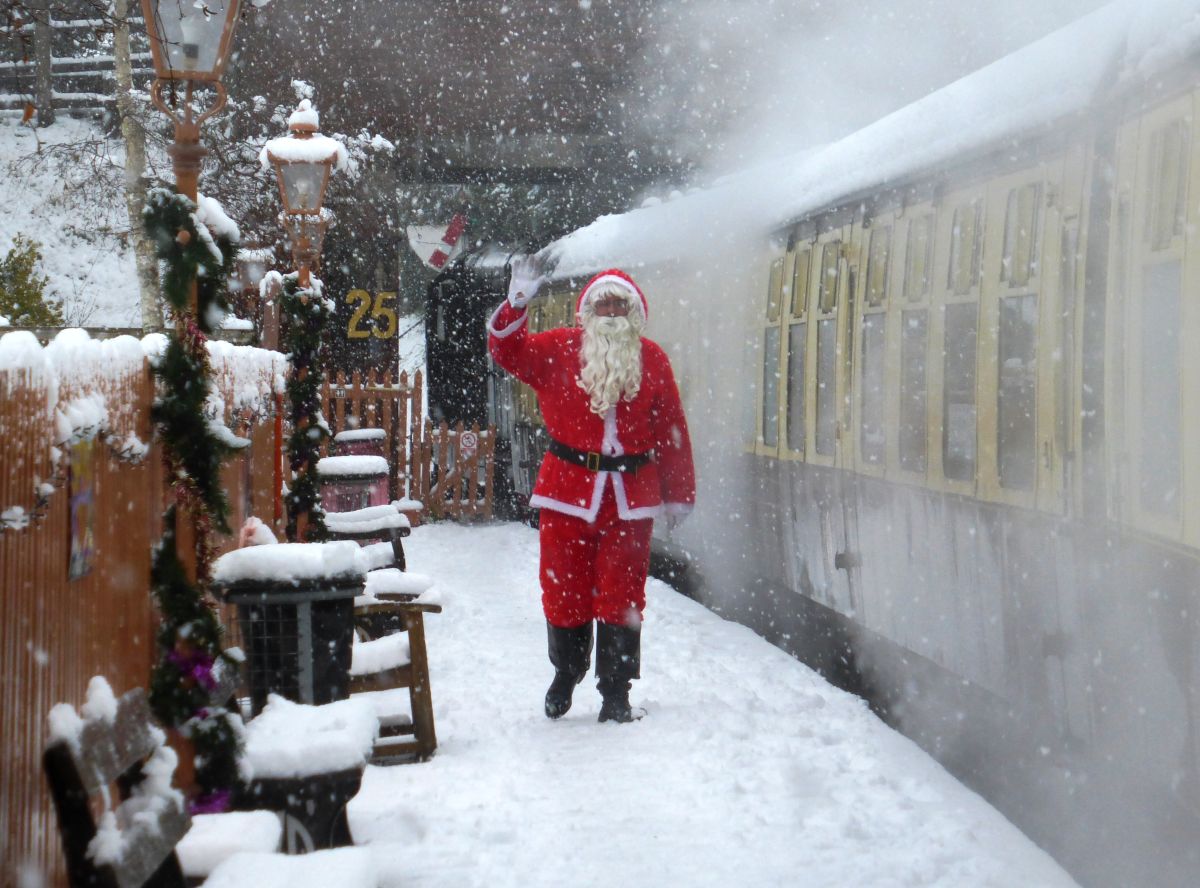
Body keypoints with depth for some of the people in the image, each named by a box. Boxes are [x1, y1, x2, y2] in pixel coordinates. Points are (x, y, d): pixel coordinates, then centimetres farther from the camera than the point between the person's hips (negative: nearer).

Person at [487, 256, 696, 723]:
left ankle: (616, 695, 11)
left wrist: (678, 493, 6)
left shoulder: (651, 359, 4)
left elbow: (671, 429, 6)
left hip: (630, 497, 0)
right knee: (565, 592, 8)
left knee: (622, 597, 4)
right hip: (568, 489, 0)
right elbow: (508, 351, -9)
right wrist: (516, 304, -26)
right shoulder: (559, 349, 2)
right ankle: (564, 678, 29)